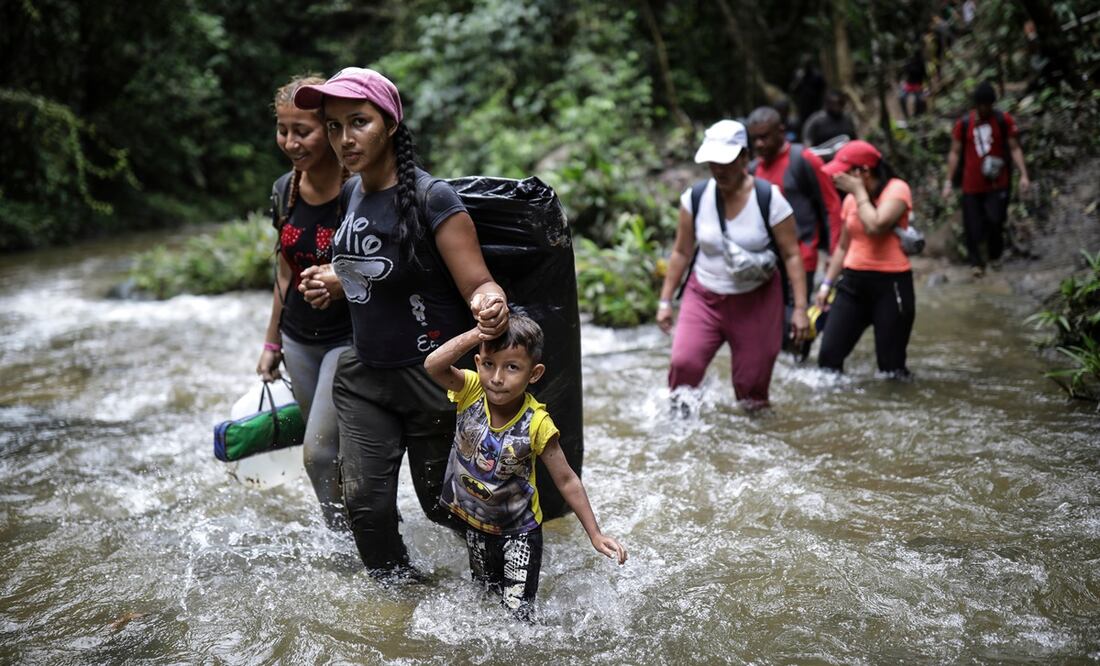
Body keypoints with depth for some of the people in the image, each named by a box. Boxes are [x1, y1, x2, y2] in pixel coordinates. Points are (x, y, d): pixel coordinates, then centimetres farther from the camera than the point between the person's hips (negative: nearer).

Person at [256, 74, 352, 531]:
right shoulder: (285, 190, 2)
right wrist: (272, 343, 18)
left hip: (349, 336, -6)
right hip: (299, 339, 6)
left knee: (319, 452, -10)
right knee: (334, 456, 13)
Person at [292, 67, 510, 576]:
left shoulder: (432, 199, -19)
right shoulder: (351, 193, 3)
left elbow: (478, 285, -21)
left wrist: (490, 305, -44)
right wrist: (335, 281, 1)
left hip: (431, 376, -6)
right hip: (364, 372, 6)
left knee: (442, 503, 9)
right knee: (364, 502, -1)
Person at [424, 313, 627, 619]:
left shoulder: (536, 423, -25)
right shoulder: (471, 391, -20)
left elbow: (567, 481, -16)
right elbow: (433, 365, -40)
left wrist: (595, 534, -16)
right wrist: (477, 335, -50)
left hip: (518, 529, -3)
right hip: (473, 522, 3)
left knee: (517, 612, -5)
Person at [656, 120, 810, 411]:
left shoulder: (769, 199, -12)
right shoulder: (695, 197, -5)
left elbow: (791, 255, -8)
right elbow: (681, 252, 4)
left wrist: (800, 308, -12)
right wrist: (665, 301, 5)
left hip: (756, 301, -1)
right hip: (704, 298, 1)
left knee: (752, 381, 5)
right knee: (683, 362, -18)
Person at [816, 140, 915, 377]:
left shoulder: (897, 189, -7)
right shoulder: (851, 198, 12)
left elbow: (876, 226, -24)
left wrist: (860, 191, -12)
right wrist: (827, 283, 14)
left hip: (891, 284, -6)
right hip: (853, 281, 6)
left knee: (891, 367, -3)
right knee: (828, 356, -5)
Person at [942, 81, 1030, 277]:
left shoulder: (1004, 120, -1)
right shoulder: (963, 123, 1)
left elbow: (1015, 148, 0)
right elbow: (955, 153, 6)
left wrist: (1024, 175, -9)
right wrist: (949, 181, 2)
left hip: (998, 183, -1)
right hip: (972, 185, 1)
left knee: (995, 221, -12)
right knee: (972, 226, 1)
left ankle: (995, 256, 12)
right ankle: (976, 262, 16)